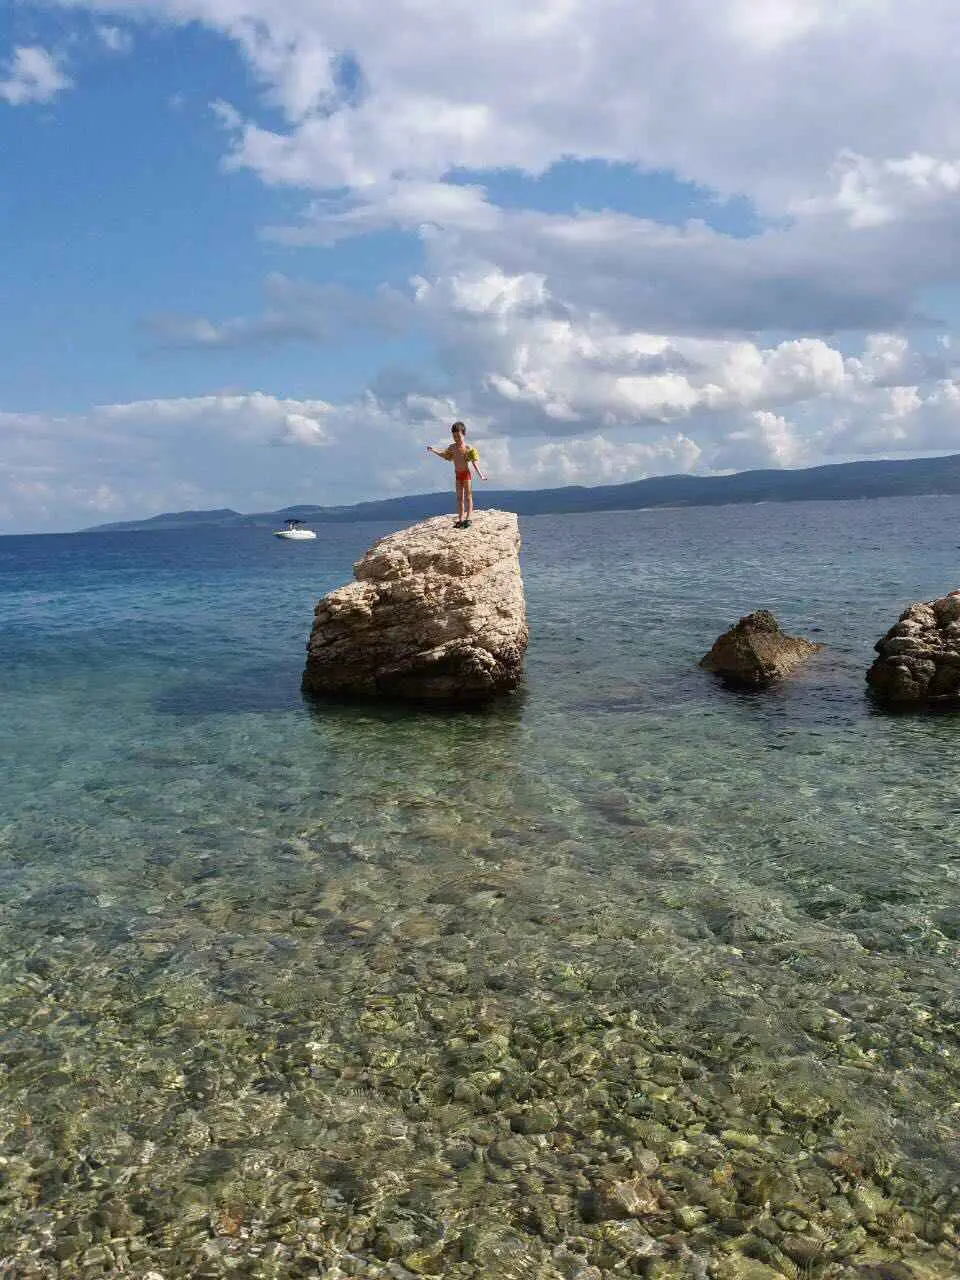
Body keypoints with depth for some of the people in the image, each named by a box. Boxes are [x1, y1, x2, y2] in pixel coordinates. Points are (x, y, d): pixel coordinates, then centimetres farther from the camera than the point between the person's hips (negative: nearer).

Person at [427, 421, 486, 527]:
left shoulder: (468, 448, -14)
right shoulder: (452, 447, 3)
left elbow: (474, 463, -16)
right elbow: (446, 456, 23)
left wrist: (480, 475, -24)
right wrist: (434, 450, 21)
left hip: (466, 474, -6)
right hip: (458, 475, 6)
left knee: (468, 496, -3)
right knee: (459, 497, 7)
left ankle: (468, 518, -4)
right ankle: (460, 519, 10)